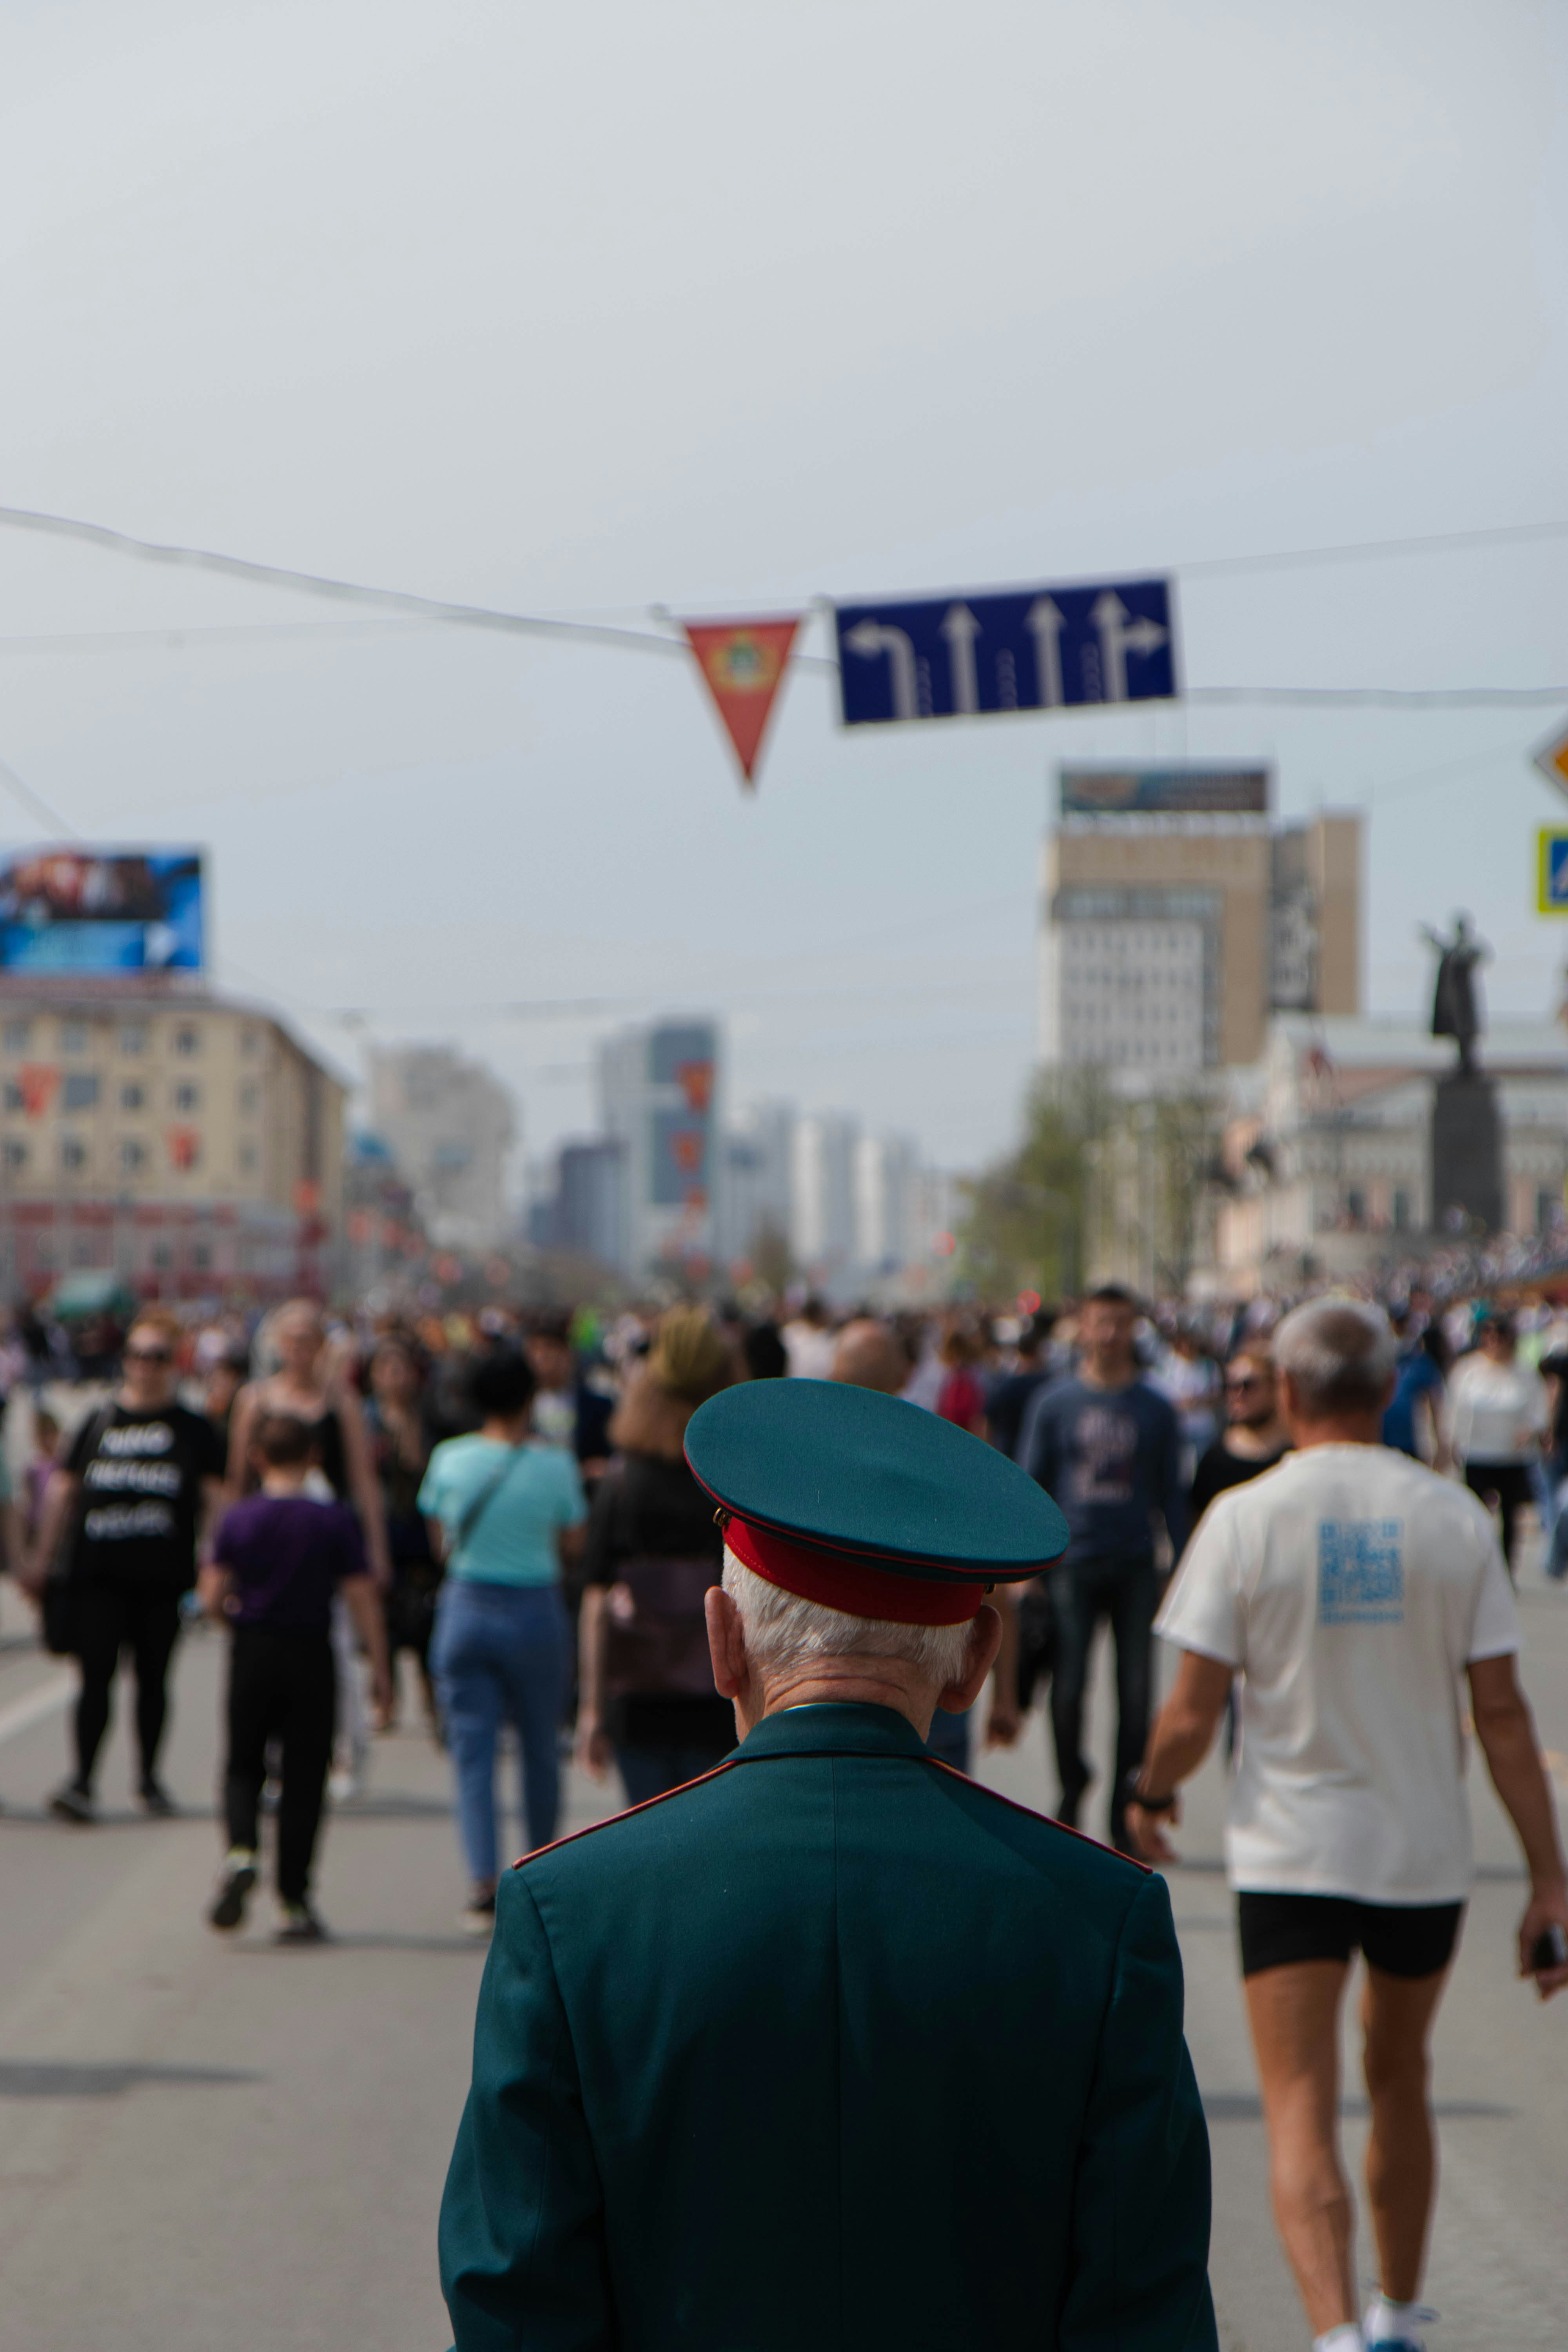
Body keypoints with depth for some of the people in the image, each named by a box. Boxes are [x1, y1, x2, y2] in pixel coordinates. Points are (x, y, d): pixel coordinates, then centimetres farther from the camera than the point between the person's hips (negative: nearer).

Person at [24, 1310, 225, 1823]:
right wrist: (43, 1557, 11)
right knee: (96, 1674, -6)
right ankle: (83, 1780, -8)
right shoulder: (99, 1422, 9)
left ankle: (149, 1777, 21)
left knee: (153, 1676, 8)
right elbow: (63, 1490, 13)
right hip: (99, 1572, 0)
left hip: (163, 1574, 0)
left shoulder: (193, 1430, 6)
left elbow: (213, 1500, 5)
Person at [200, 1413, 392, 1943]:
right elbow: (362, 1597, -7)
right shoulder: (335, 1521, -6)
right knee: (303, 1778, 5)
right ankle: (293, 1903, 5)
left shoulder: (238, 1518, -2)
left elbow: (213, 1595, -4)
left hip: (252, 1655, 1)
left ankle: (241, 1849, -13)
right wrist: (379, 1666, -1)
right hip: (311, 1657, -1)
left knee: (243, 1766, 16)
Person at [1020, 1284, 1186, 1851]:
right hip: (1073, 1564, -1)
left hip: (1135, 1567, 1)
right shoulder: (1054, 1403, 3)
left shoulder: (1156, 1410, 5)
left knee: (1135, 1692, 0)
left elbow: (1172, 1493, 10)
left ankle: (1125, 1811, 11)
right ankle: (1072, 1785, 23)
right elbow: (1031, 1483, 6)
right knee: (1068, 1687, -2)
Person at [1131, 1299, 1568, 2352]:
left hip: (1291, 1853, -3)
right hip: (1429, 1853, 3)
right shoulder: (1455, 1517, -2)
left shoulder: (1246, 1518, -9)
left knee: (1302, 2111, -4)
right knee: (1399, 2080, 22)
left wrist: (1153, 1797, 12)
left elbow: (1193, 1714, -9)